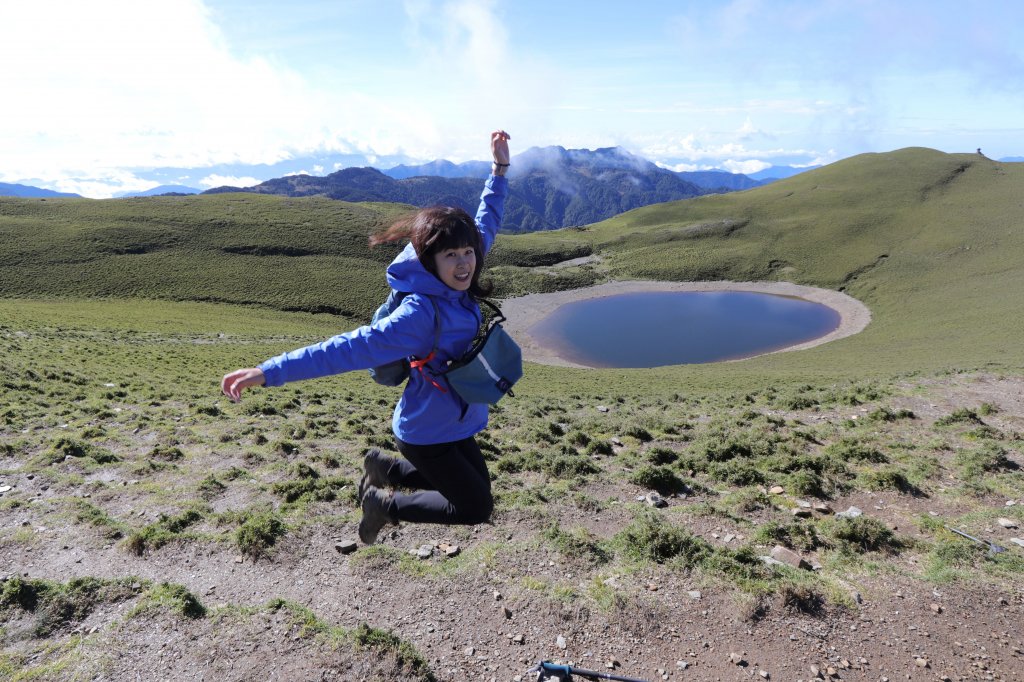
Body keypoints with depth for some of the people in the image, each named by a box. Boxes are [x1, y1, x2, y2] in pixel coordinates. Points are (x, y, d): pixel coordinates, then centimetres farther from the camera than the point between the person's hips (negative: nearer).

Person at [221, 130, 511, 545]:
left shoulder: (457, 287, -7)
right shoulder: (419, 315, -31)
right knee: (475, 508, 2)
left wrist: (499, 169, 9)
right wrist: (269, 372, -40)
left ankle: (383, 467, 38)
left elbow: (485, 225, 8)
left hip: (455, 423, 8)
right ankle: (385, 503, 18)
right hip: (428, 433, -8)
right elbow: (349, 349, -35)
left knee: (474, 487, 26)